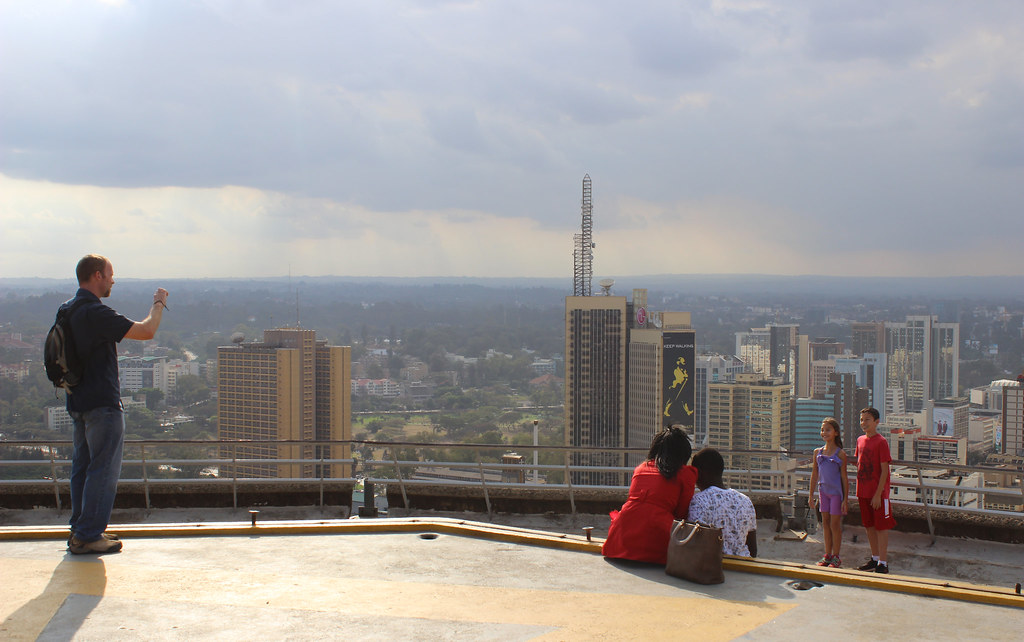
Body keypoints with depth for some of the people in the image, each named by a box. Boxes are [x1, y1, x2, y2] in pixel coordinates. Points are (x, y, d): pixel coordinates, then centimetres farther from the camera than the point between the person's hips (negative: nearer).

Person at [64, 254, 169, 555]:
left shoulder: (67, 309, 10)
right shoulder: (96, 313, -20)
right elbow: (146, 331, -22)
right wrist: (159, 303, -6)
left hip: (77, 402, 10)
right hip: (102, 404, -10)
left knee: (82, 467, 16)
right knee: (103, 470, -3)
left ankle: (80, 530, 22)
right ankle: (88, 536, 0)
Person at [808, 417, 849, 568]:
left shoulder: (840, 454, -9)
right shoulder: (818, 452, 5)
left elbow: (844, 477, -8)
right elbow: (814, 475, 11)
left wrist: (845, 499, -9)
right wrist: (811, 496, 11)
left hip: (836, 492, -5)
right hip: (823, 491, 5)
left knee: (835, 524, 0)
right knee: (825, 523, 10)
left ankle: (836, 557, 12)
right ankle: (827, 555, 20)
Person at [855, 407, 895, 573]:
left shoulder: (881, 442, -13)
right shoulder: (860, 440, 8)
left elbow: (884, 470, -14)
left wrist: (878, 494, -17)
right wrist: (859, 491, 11)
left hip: (878, 493, -7)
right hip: (863, 492, 7)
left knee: (881, 527, -1)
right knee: (869, 526, 14)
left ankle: (883, 563, 3)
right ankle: (875, 558, 26)